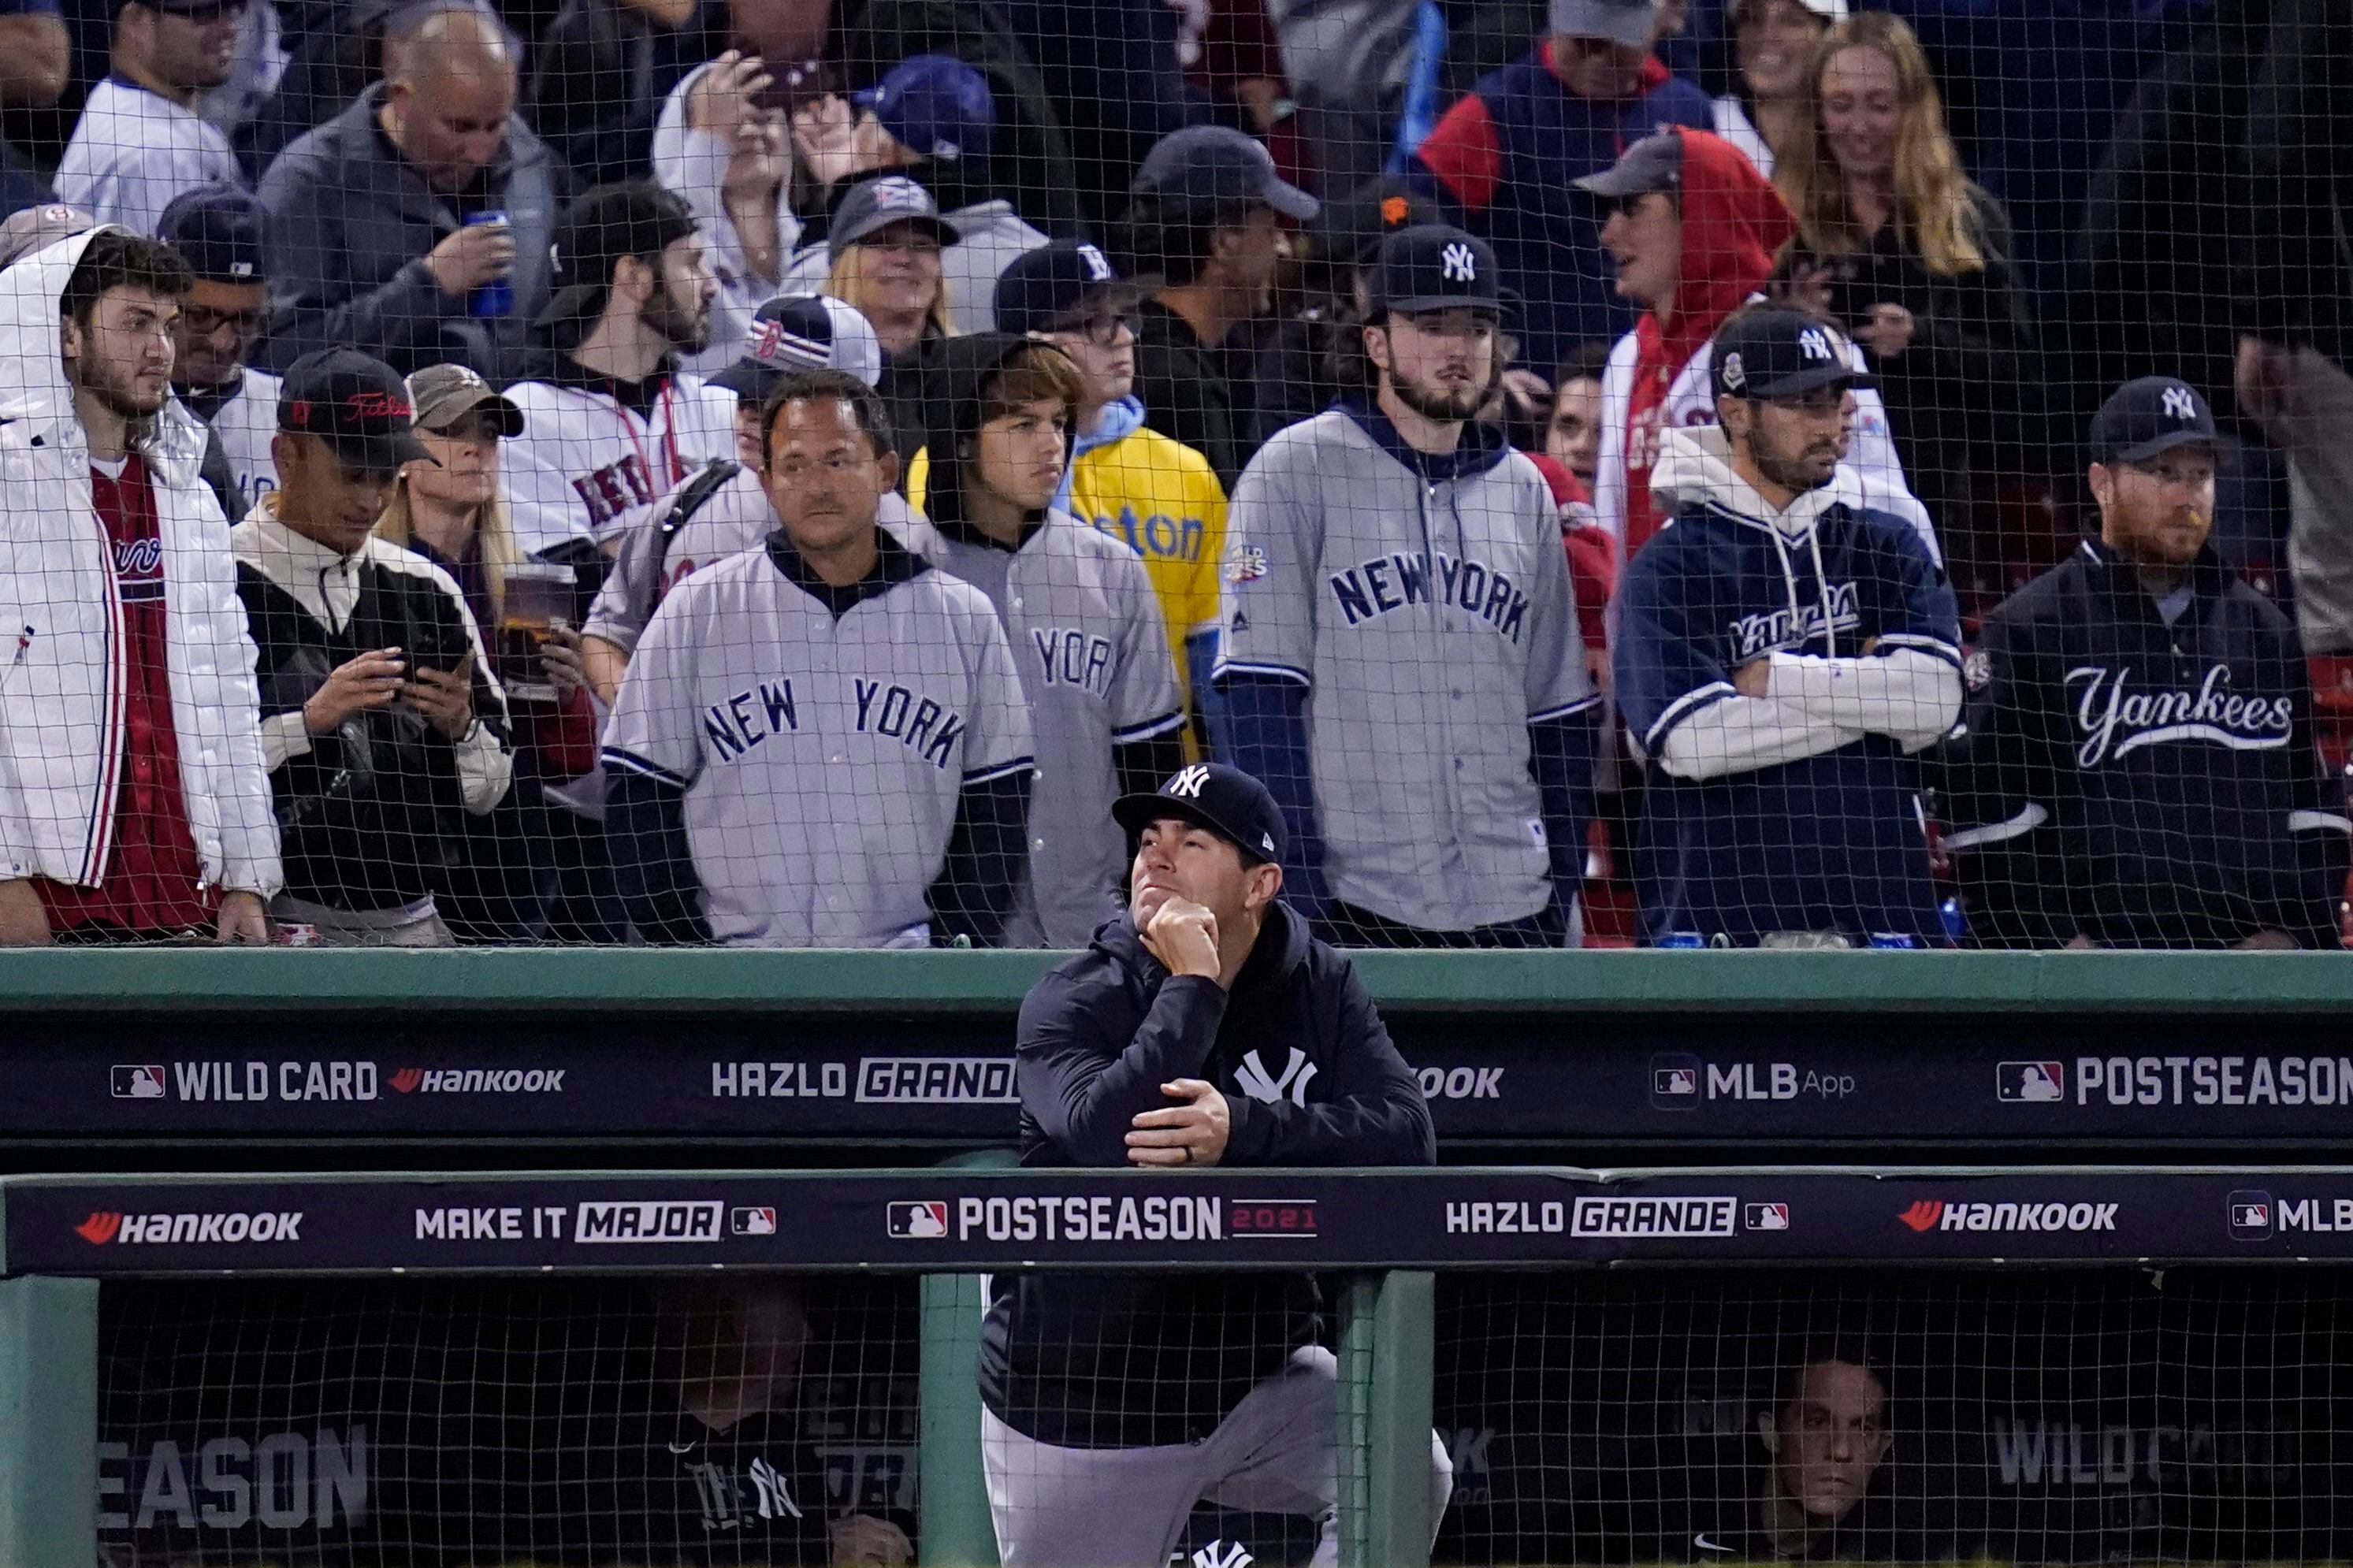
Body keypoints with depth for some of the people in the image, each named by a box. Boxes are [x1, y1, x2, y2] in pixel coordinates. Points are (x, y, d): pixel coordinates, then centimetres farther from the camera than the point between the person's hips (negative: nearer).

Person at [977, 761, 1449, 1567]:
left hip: (1260, 1378, 2)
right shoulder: (1072, 1001, -9)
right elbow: (1105, 1134, -30)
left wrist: (1241, 1131, -31)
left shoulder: (1322, 991, -1)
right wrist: (1194, 987, -24)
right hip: (1081, 1405, -2)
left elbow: (1407, 1138, -17)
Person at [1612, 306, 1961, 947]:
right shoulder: (1669, 566, 1)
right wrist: (1863, 696, -6)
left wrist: (1771, 679, -6)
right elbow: (1691, 739, -13)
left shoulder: (1886, 546, 13)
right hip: (1718, 912, -4)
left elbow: (1933, 699, -3)